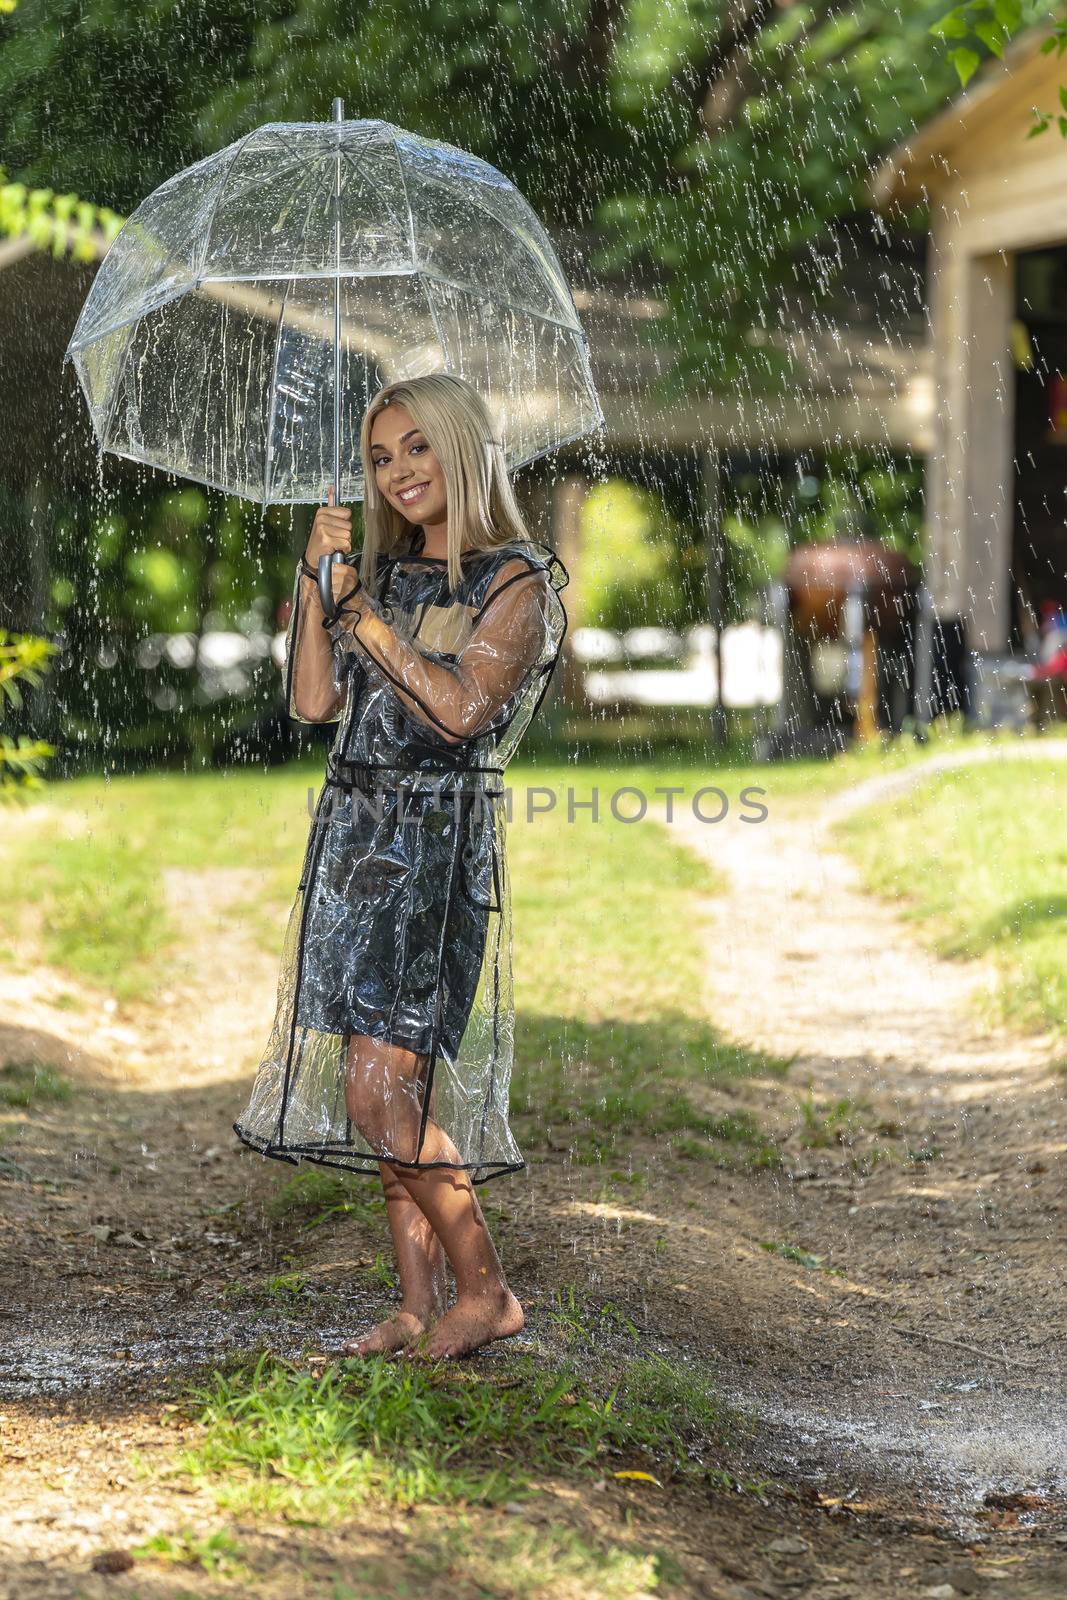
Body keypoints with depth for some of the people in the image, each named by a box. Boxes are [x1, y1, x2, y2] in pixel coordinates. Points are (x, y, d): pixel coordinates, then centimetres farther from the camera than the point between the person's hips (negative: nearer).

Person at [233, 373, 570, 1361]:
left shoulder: (514, 582, -3)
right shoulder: (384, 574, 16)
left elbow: (460, 707, -16)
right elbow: (312, 699, 7)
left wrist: (364, 614, -11)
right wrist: (315, 577, 0)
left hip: (439, 842, -7)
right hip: (355, 835, 7)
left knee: (380, 1086, -14)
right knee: (387, 1090, 5)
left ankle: (484, 1293, -4)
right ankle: (418, 1304, 11)